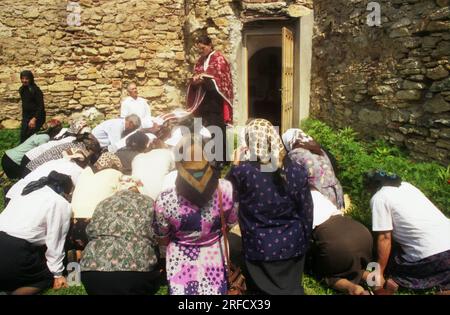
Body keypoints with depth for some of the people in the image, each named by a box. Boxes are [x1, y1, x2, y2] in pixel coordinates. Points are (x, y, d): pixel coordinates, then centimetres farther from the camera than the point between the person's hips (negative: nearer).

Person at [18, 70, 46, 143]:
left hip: (36, 116, -7)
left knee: (31, 136, -12)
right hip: (26, 116, 7)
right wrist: (23, 116, 18)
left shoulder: (36, 90, -14)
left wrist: (34, 119, -23)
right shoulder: (22, 89, 7)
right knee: (23, 136, 3)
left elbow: (41, 106, -17)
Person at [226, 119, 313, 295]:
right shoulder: (297, 171, -13)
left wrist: (236, 164, 5)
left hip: (259, 247, -1)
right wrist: (304, 242, 9)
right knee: (292, 287, 22)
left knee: (264, 288, 19)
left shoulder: (243, 172, -20)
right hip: (291, 245, 2)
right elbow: (306, 212, -5)